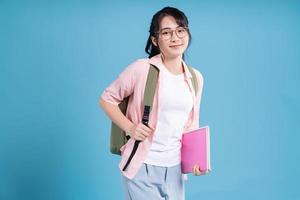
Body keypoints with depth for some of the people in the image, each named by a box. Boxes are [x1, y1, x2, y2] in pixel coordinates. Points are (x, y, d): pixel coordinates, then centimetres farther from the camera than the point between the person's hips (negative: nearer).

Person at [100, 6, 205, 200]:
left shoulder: (196, 78, 6)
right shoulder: (142, 68, -11)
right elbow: (107, 98, -2)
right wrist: (129, 127, -15)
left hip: (175, 168, 5)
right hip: (142, 167, -5)